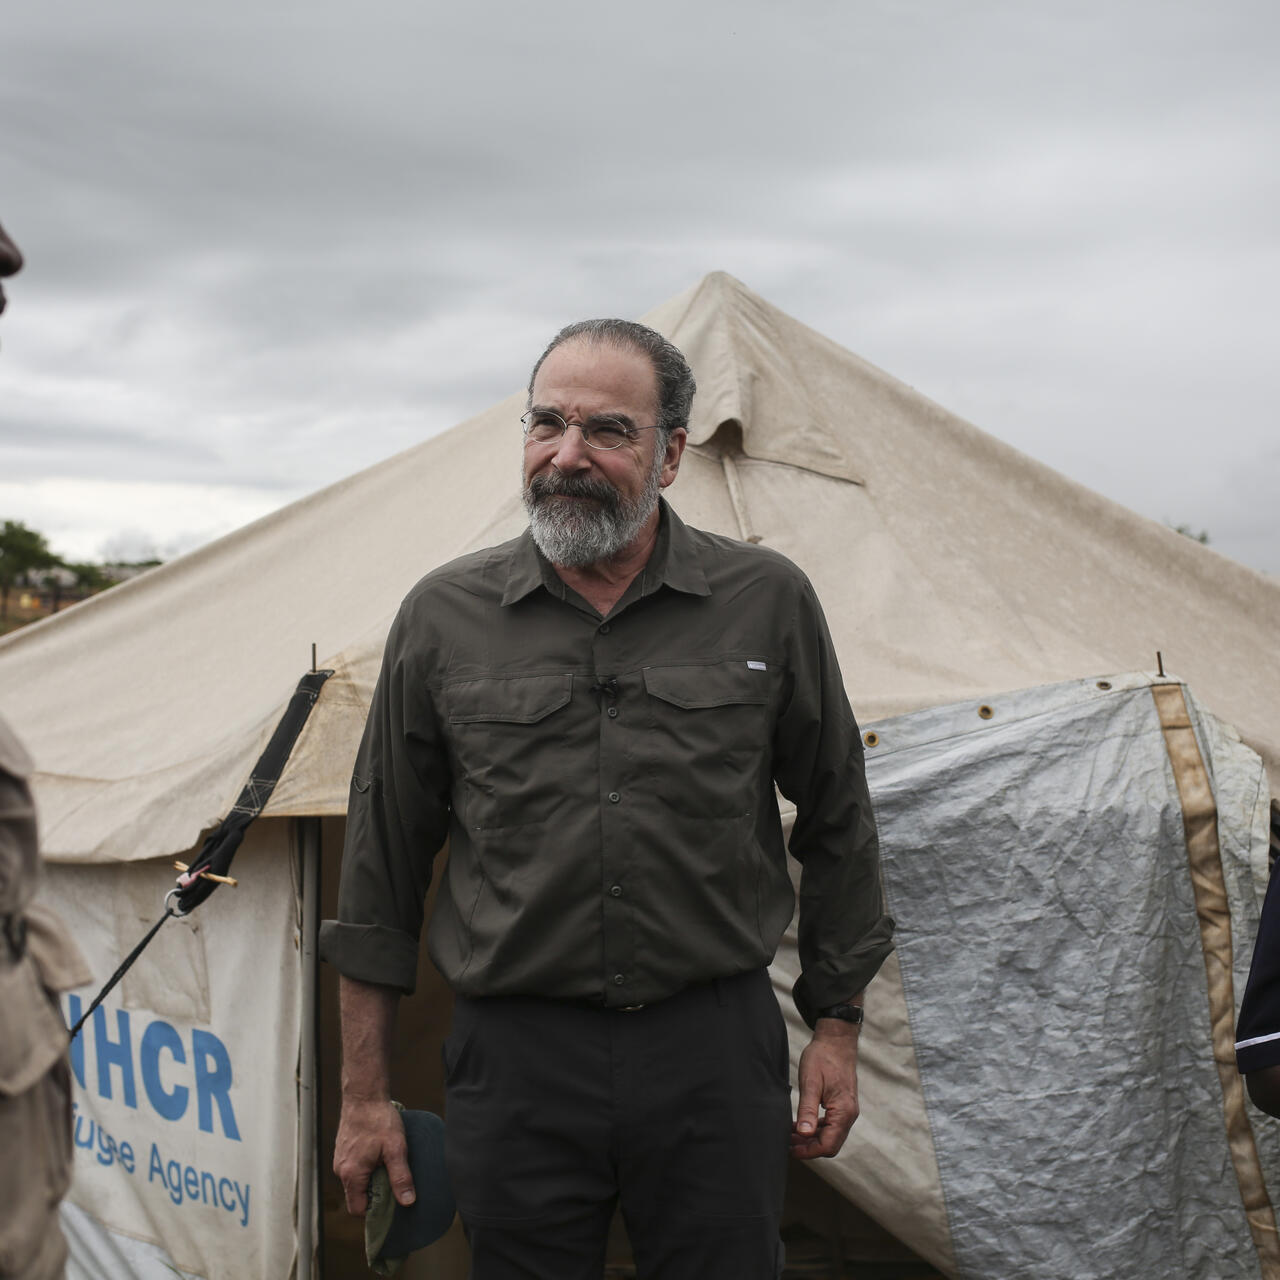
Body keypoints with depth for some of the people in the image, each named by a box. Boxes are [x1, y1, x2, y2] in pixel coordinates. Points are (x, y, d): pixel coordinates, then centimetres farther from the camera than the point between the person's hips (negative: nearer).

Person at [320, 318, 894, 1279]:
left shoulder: (770, 604, -1)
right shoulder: (443, 619, 0)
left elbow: (837, 825, 10)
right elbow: (384, 865, 6)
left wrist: (837, 1029, 9)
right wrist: (365, 1092, 6)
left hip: (716, 1057, 0)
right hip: (515, 1060, 1)